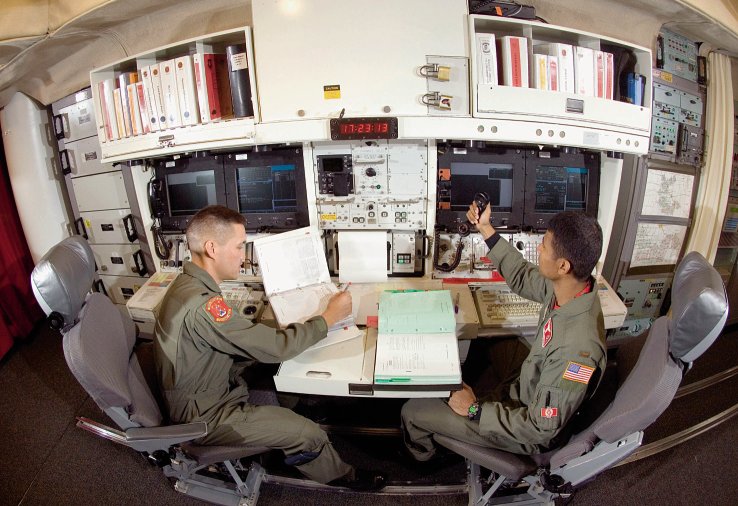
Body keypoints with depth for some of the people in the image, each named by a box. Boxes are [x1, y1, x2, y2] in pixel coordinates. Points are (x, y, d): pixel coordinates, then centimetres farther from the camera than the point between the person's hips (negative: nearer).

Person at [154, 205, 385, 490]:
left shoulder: (189, 283, -3)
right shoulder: (200, 304, -34)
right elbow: (274, 347, -30)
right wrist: (331, 316, -19)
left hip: (202, 393, 9)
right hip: (203, 418, -9)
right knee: (309, 434, -8)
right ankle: (342, 477, 22)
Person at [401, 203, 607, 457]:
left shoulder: (577, 349, -40)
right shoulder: (569, 287, -18)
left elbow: (541, 429, -29)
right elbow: (522, 278, 2)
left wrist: (475, 410, -20)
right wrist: (486, 229, -2)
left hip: (529, 433, -7)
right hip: (525, 390, 8)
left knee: (413, 411, 0)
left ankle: (422, 455, 37)